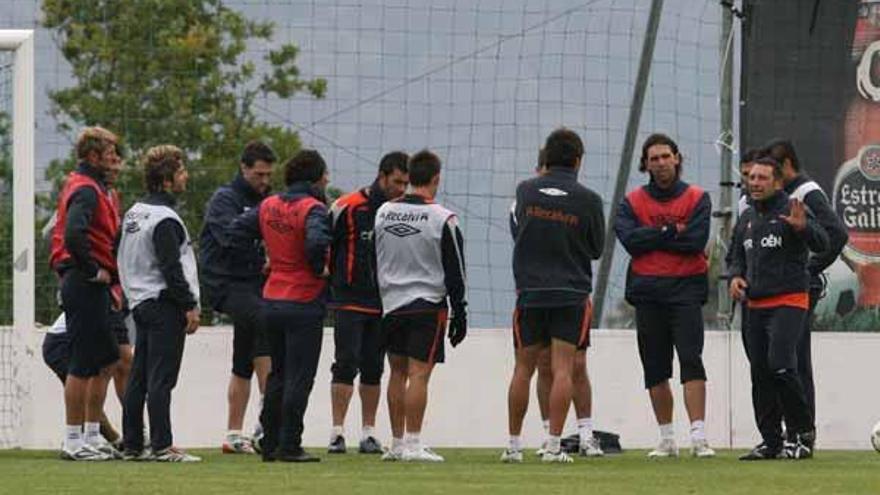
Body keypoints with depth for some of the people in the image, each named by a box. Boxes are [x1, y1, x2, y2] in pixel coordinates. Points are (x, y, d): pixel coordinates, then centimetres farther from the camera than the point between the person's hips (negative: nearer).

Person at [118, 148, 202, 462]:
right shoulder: (164, 219, -14)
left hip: (141, 303, 9)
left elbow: (126, 261, 17)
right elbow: (171, 268, -18)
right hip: (164, 305, -9)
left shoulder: (134, 214, 14)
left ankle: (132, 445, 13)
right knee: (161, 378, -9)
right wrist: (190, 306, -14)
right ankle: (162, 446, -11)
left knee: (138, 378, 10)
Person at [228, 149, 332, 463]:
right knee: (299, 378, -2)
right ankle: (289, 446, -3)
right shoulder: (313, 209, -14)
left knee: (277, 375, 17)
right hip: (304, 304, -7)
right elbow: (316, 241, -31)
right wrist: (319, 269, -13)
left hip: (271, 301, 7)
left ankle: (270, 443, 18)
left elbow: (237, 231, 8)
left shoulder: (268, 207, 8)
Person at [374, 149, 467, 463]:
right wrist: (460, 316, 0)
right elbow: (455, 273, -7)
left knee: (398, 372, 12)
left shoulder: (384, 213, 4)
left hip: (391, 304, 5)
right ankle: (412, 444, -10)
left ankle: (397, 443, 16)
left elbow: (373, 262, 11)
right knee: (419, 373, -6)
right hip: (428, 306, -5)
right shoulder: (442, 220, -10)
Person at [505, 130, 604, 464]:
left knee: (523, 369, 9)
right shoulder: (588, 200, -6)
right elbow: (597, 248, 5)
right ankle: (554, 445, -8)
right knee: (563, 369, -3)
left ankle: (514, 445, 12)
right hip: (572, 294, -2)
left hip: (530, 291, 2)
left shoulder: (526, 191, -1)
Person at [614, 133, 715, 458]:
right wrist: (671, 231, -11)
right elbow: (630, 240, -8)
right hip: (647, 291, 3)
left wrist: (652, 238, -7)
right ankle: (667, 440, 15)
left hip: (686, 288, -3)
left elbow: (696, 240, -10)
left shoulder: (697, 199, 4)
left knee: (691, 361, -14)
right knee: (655, 369, 6)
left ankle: (699, 437, -19)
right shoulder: (633, 202, 9)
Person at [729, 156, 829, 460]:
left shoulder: (790, 210, -5)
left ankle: (802, 433, -8)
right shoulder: (747, 219, 16)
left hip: (788, 301, -7)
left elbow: (822, 244, -16)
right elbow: (739, 256, 27)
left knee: (780, 364, -20)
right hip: (756, 306, 7)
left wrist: (802, 227, -35)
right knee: (760, 375, 5)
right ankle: (771, 442, 10)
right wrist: (735, 276, 6)